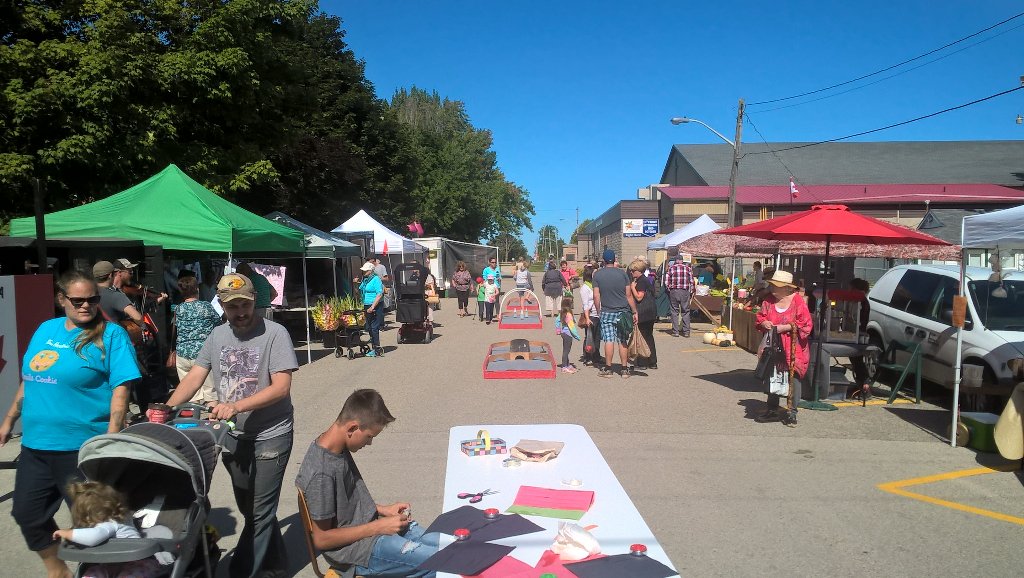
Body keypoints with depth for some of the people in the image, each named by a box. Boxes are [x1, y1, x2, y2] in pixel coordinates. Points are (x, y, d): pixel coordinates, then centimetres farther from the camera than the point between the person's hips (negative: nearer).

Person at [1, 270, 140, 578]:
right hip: (35, 445, 7)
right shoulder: (45, 330, 9)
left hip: (82, 448, -7)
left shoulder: (112, 335, -11)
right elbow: (29, 380, 19)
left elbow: (120, 389, -17)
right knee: (27, 513, 18)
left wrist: (111, 440, -22)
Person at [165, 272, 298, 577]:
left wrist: (235, 406, -31)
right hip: (233, 435, 7)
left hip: (271, 435, -6)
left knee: (260, 511, 1)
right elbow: (194, 378, 2)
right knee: (247, 508, 20)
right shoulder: (217, 335, 3)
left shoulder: (275, 334, -16)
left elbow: (281, 387, -22)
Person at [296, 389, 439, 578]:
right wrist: (378, 527, -16)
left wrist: (382, 509, 5)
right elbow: (321, 539, -20)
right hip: (356, 551, -9)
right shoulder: (321, 473, -27)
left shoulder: (338, 448, -1)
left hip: (369, 524, 9)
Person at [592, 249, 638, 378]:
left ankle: (608, 369, 7)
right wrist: (634, 312, 6)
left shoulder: (597, 274, -3)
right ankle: (625, 369, 10)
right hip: (622, 312, 1)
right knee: (623, 341, 6)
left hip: (606, 313, -1)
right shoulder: (622, 273, -2)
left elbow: (596, 296, -3)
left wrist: (598, 311, 9)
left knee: (609, 340, 2)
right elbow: (629, 295, -1)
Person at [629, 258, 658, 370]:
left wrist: (632, 287, -11)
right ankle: (652, 362, 19)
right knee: (649, 337, 15)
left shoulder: (641, 281, -16)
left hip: (643, 314, -10)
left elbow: (639, 297, -20)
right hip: (650, 313, 10)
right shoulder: (646, 279, 15)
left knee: (642, 337, -3)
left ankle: (642, 363, 1)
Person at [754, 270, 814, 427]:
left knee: (793, 377, -4)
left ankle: (792, 412, 8)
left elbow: (805, 324, -12)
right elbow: (760, 317, 17)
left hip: (793, 349, -5)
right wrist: (764, 323, -6)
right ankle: (772, 410, 23)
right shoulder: (769, 301, 7)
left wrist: (785, 327, -18)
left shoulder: (798, 301, -9)